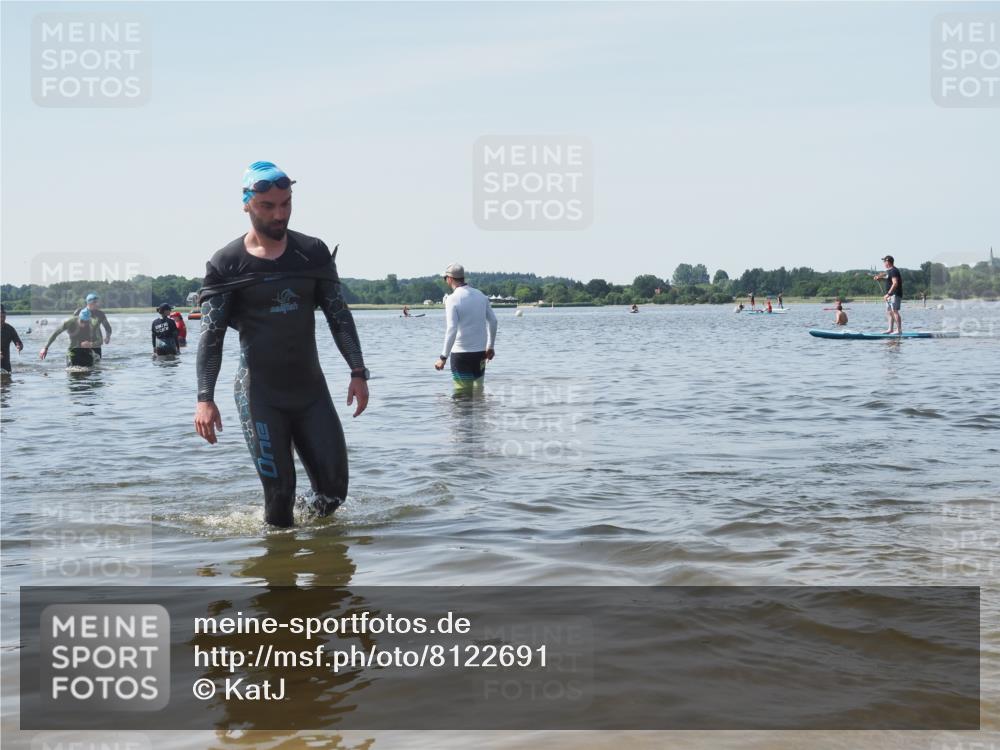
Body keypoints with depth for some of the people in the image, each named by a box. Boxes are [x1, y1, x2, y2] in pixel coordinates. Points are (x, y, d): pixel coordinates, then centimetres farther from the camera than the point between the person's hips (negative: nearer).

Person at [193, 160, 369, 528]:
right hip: (260, 394, -3)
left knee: (334, 487, 2)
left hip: (311, 387, 3)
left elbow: (339, 315, 8)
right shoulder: (226, 264, -5)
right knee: (279, 490, -5)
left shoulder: (313, 253, 4)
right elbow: (211, 336, -6)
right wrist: (205, 398, -14)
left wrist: (358, 372, 0)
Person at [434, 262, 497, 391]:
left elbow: (452, 330, -20)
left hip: (461, 353, -6)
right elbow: (493, 321, 10)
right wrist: (490, 346, 21)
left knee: (462, 392, 1)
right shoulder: (480, 295, 6)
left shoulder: (452, 299, -13)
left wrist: (443, 357, -17)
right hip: (480, 351, 6)